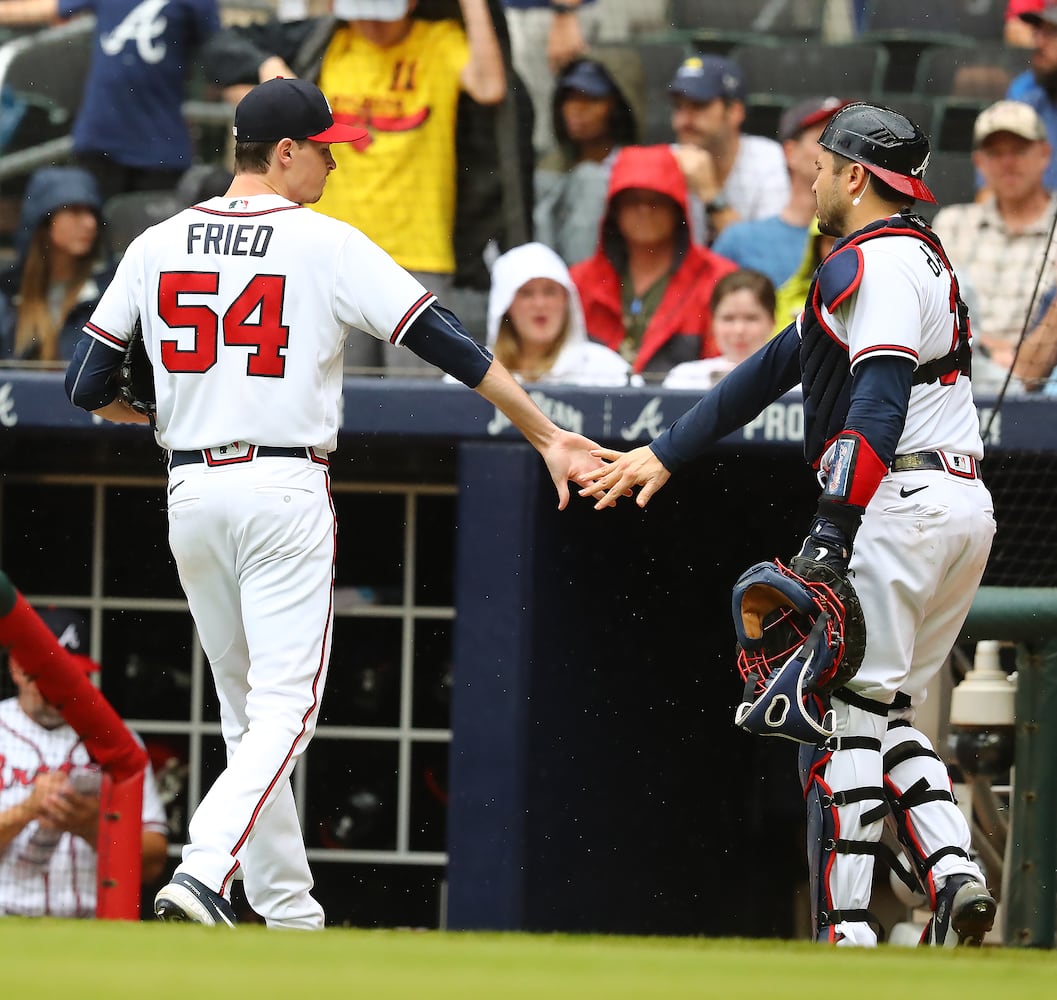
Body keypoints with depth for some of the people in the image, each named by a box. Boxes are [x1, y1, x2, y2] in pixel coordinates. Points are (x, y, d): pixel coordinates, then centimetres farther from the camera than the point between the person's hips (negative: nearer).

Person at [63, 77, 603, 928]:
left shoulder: (157, 246, 6)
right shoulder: (328, 245, -6)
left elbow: (87, 386, 7)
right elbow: (448, 345, -7)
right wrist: (545, 434, -2)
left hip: (191, 493, 5)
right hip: (284, 491, -5)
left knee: (249, 714, 14)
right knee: (284, 710, -6)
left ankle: (290, 916, 14)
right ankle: (201, 874, -26)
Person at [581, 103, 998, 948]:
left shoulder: (877, 262, -8)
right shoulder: (920, 256, 24)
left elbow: (879, 401, -22)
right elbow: (782, 363, 25)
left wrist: (833, 529, -30)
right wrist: (665, 455, 25)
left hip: (902, 500, -10)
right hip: (967, 507, 10)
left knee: (845, 710, -7)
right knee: (886, 717, 15)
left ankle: (847, 930, -11)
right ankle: (955, 873, -4)